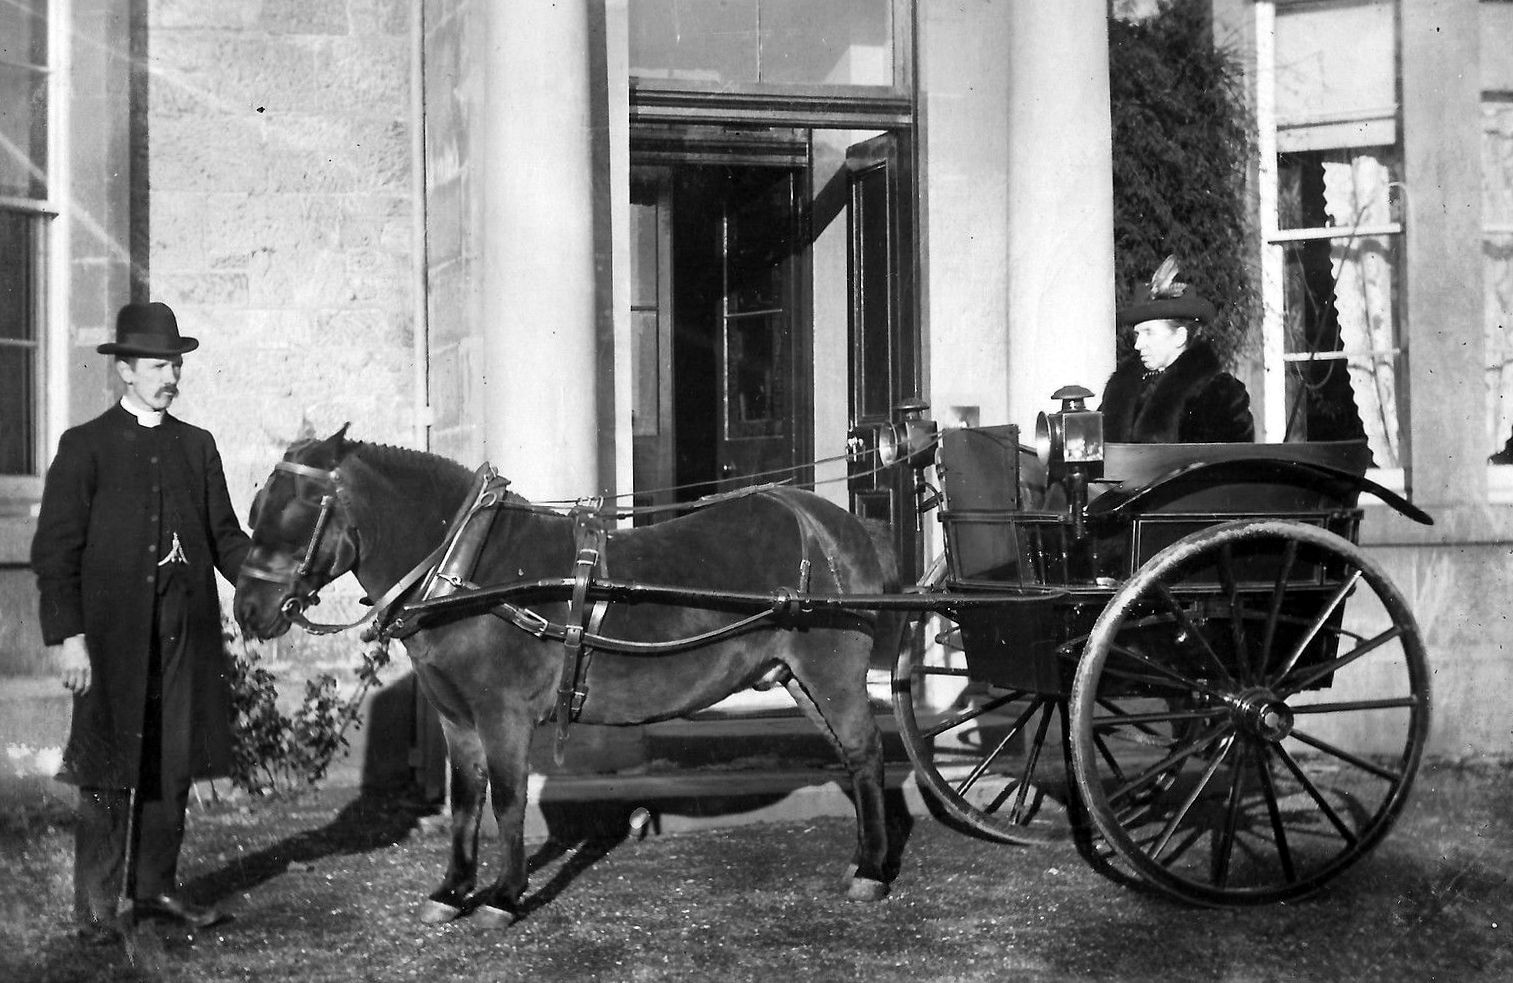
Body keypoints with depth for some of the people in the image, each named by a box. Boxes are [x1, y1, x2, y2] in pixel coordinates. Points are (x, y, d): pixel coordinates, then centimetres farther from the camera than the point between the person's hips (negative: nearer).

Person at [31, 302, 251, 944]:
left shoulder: (197, 446, 13)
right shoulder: (86, 446, -1)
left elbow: (225, 535, 14)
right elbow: (55, 550, -5)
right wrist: (67, 635, -14)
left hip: (188, 635, 5)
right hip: (113, 635, -5)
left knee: (173, 769, 10)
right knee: (109, 775, -2)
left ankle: (155, 889, 21)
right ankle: (95, 905, 7)